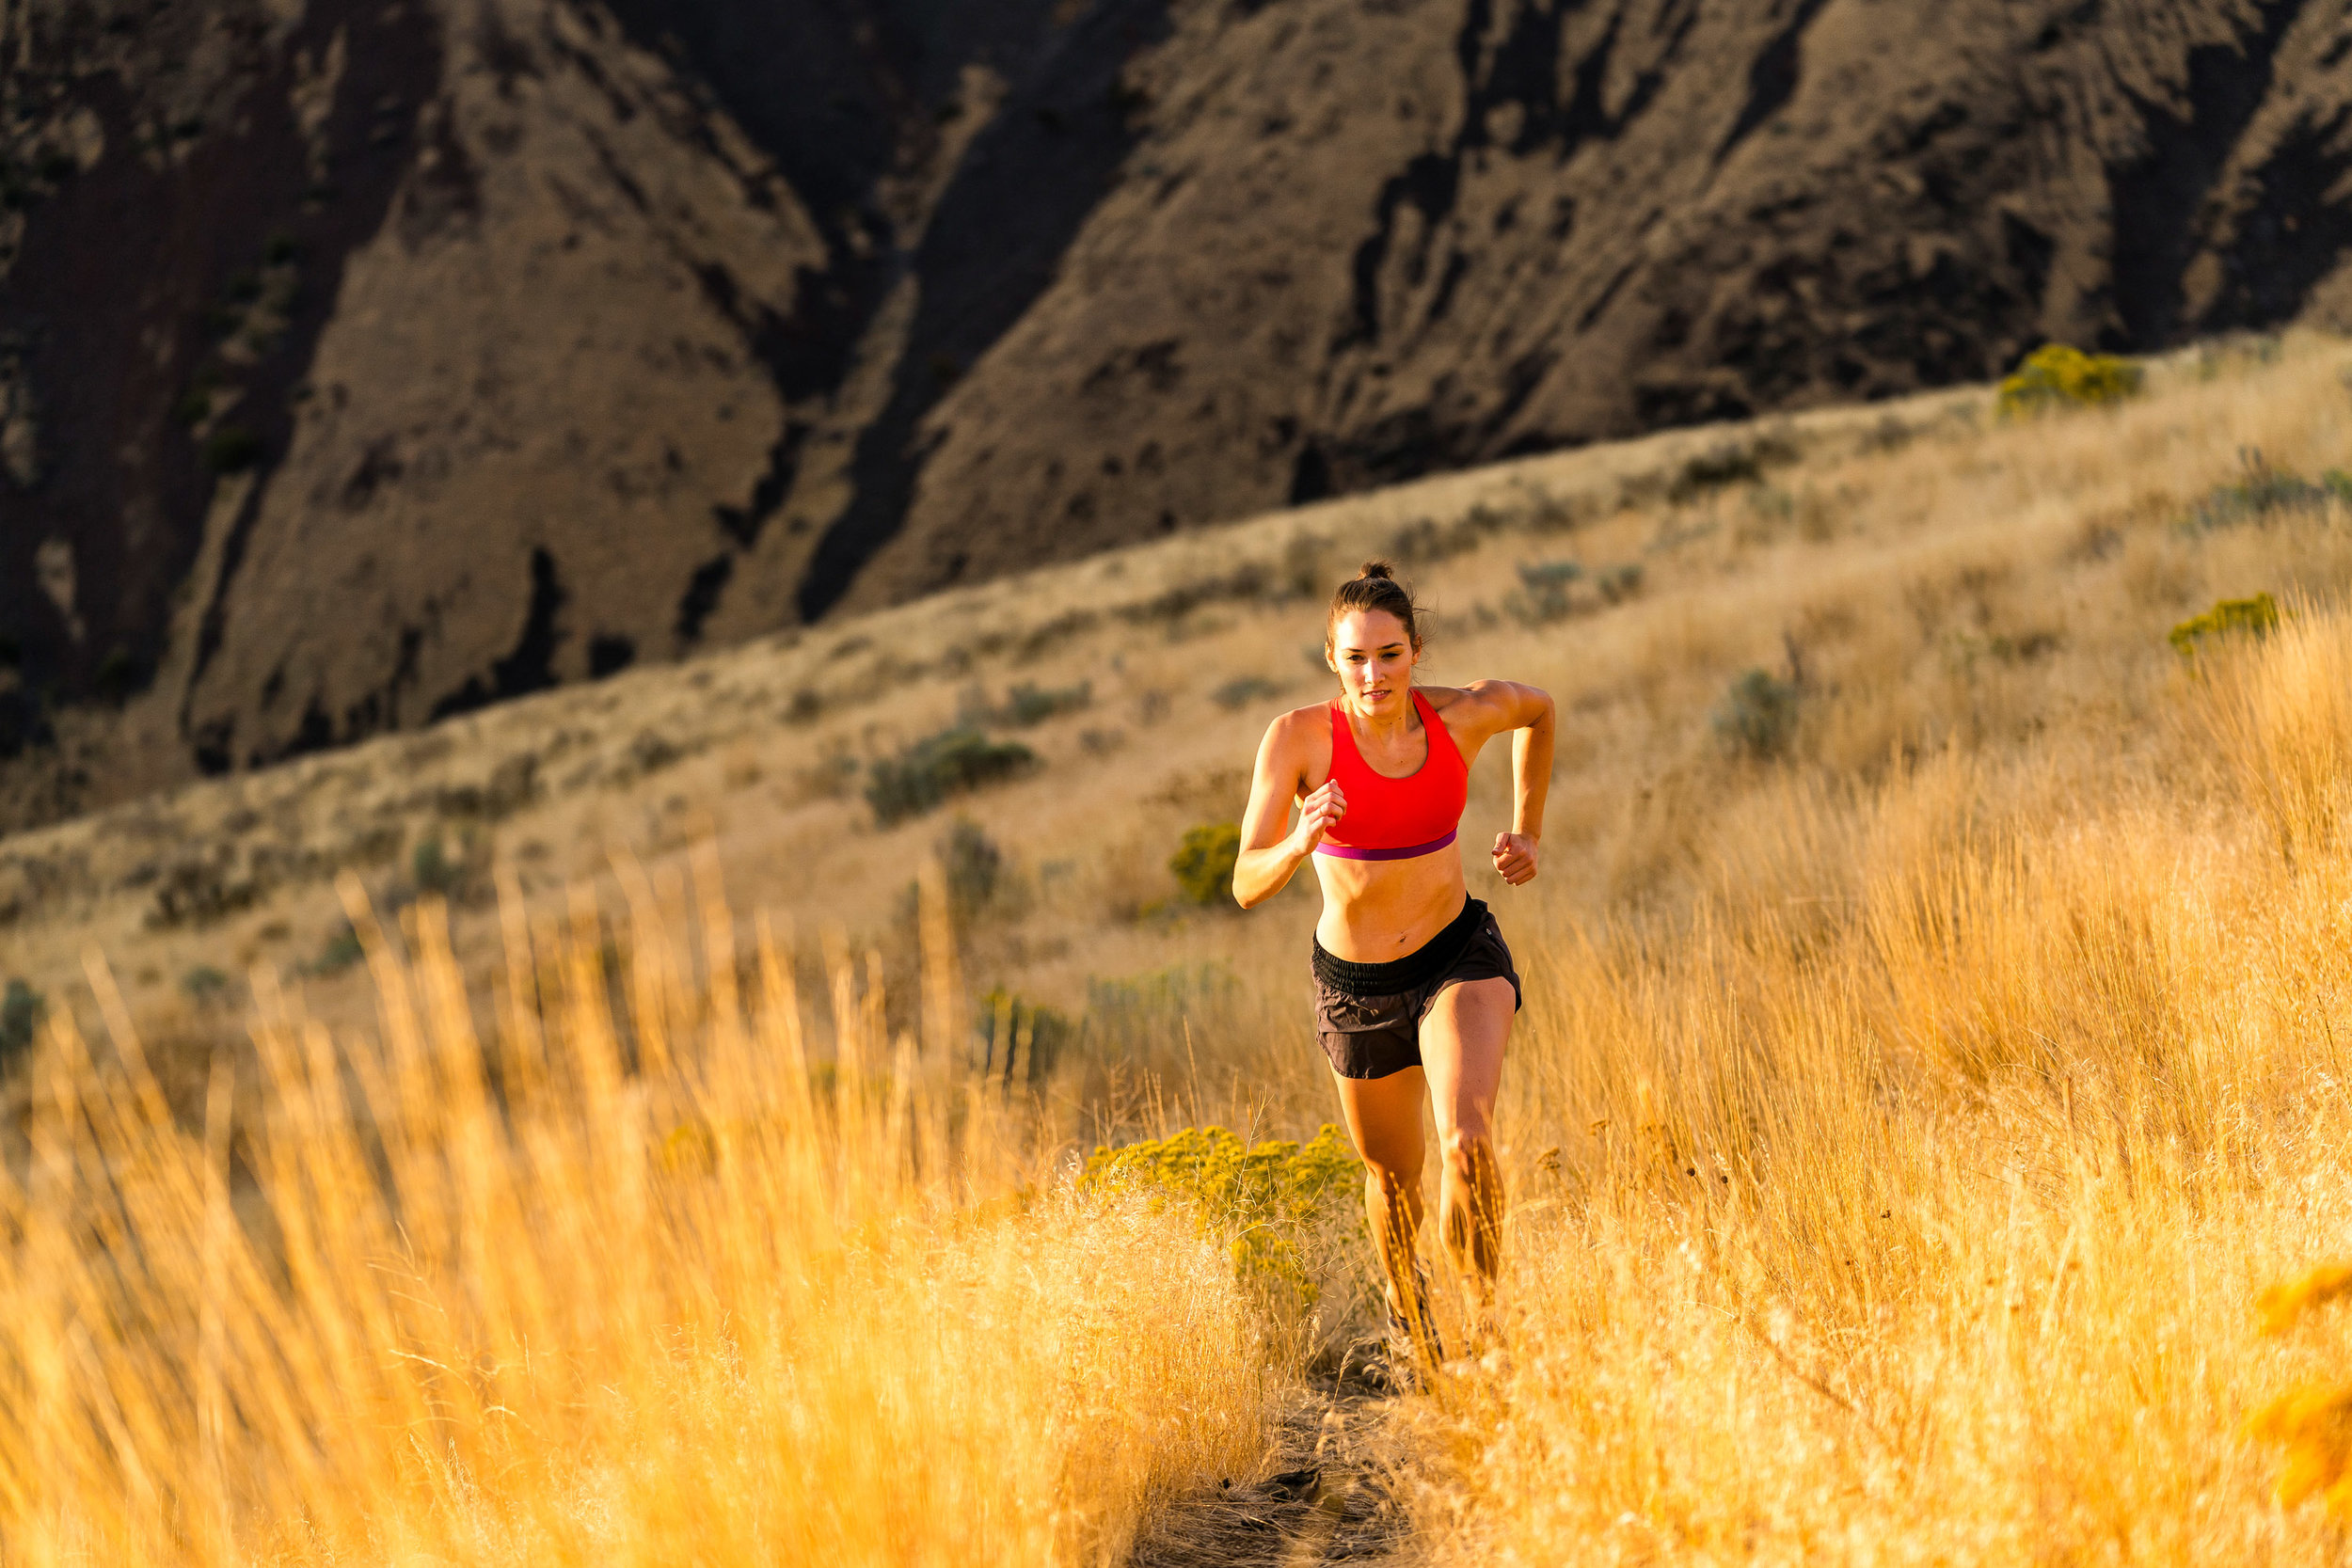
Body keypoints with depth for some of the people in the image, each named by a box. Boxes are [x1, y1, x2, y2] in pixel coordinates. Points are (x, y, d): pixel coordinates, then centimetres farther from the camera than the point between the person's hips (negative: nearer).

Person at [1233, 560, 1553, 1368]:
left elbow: (1538, 708, 12)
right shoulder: (1299, 737, -20)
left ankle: (1490, 1320, -10)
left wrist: (1528, 830, 10)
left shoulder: (1467, 713, -14)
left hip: (1460, 957, 0)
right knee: (1394, 1174, 20)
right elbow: (1247, 886, -22)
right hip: (1358, 987, 0)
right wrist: (1300, 843, -42)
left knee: (1468, 1141, -27)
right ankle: (1407, 1303, 51)